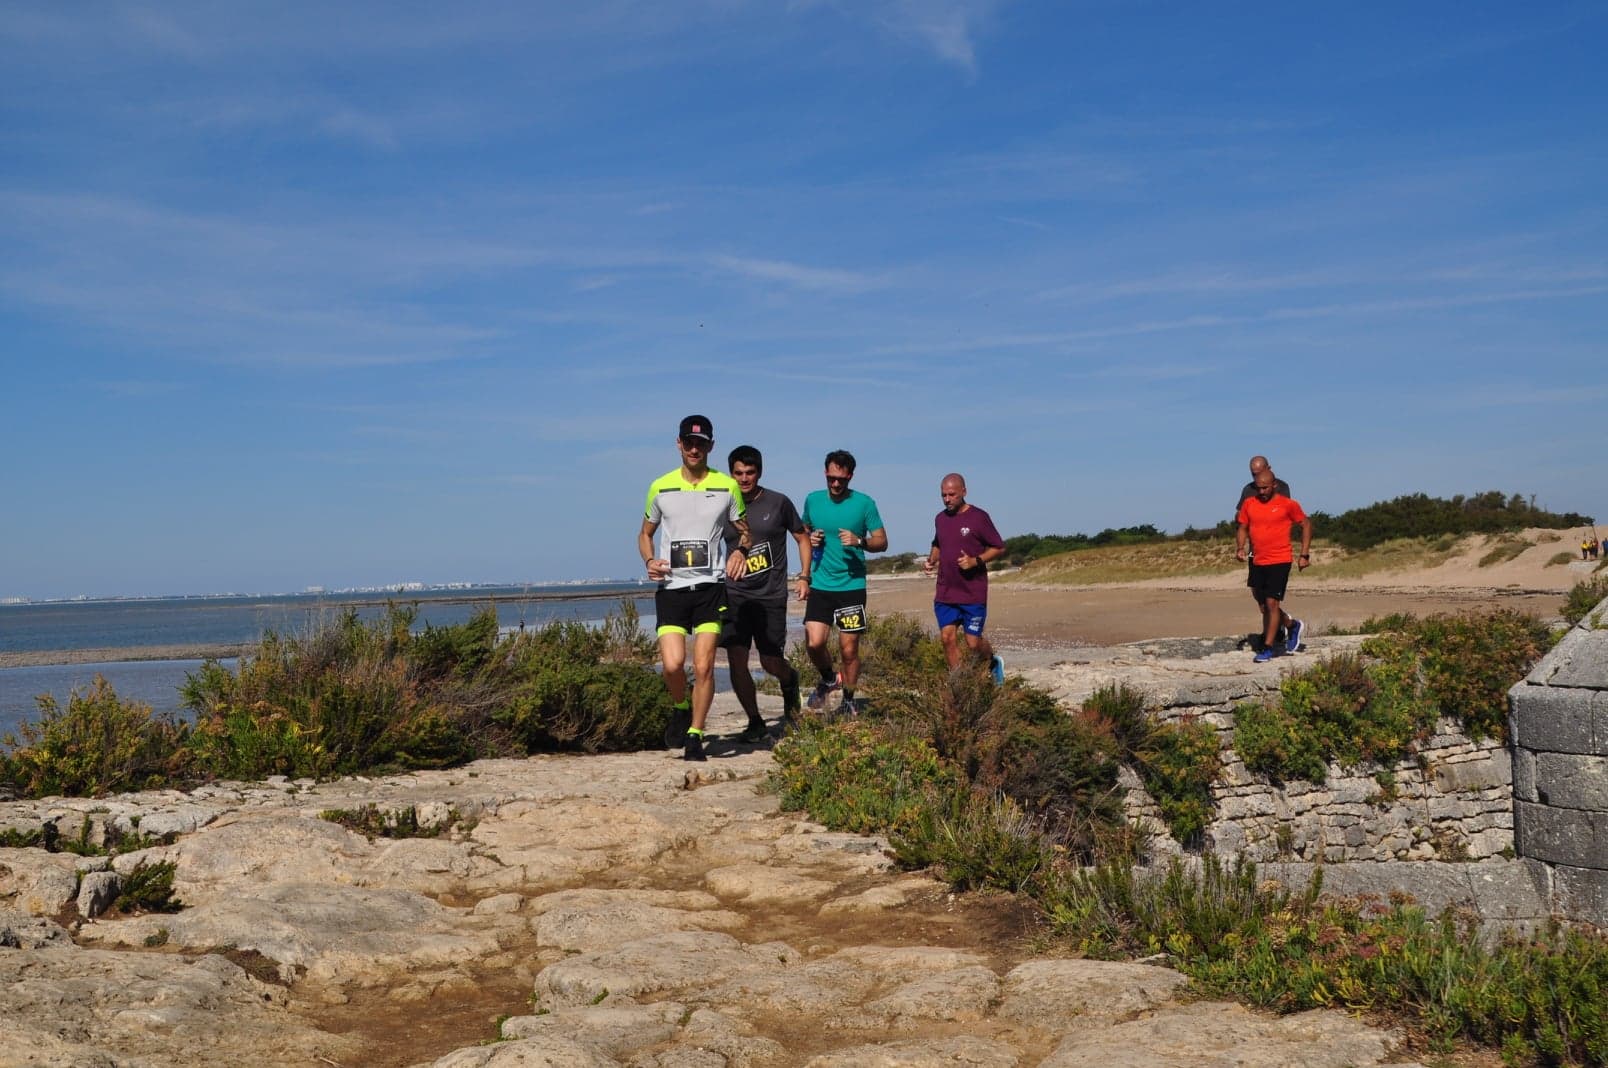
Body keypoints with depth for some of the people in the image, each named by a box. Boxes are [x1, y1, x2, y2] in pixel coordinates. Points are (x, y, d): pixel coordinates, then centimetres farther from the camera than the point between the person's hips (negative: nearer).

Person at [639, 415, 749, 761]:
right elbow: (645, 533, 18)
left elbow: (744, 531, 14)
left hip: (710, 586, 0)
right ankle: (680, 710, 19)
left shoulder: (727, 486, 5)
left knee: (704, 666, -6)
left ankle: (695, 736, 9)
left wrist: (740, 550, -8)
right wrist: (649, 561, -2)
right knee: (672, 664, -12)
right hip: (671, 587, 1)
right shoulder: (661, 487, 7)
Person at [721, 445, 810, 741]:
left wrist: (804, 576, 1)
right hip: (735, 594, 2)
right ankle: (755, 723, 6)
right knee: (736, 660, -8)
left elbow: (802, 538, 10)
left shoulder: (778, 503, 0)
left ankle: (790, 681, 38)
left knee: (771, 662, 0)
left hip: (771, 596, -2)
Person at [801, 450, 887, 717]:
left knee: (849, 649, 2)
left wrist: (859, 541, -18)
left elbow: (882, 542, 1)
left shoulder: (864, 503, -2)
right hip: (820, 585, 2)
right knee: (814, 642, -11)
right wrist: (810, 540, -1)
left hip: (852, 585, -2)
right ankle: (828, 679, 19)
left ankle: (849, 701, 22)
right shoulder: (812, 500, 6)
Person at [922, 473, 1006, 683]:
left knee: (973, 643, -1)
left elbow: (999, 548, -3)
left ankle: (994, 661, 32)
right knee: (947, 638, -3)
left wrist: (976, 561, -17)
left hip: (973, 594, -5)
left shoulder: (978, 517, -7)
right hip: (945, 593, 5)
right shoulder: (940, 519, 10)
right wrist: (931, 560, 8)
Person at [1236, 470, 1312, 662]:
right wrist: (1240, 547, -5)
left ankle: (1268, 648, -6)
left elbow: (1306, 524, 4)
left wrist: (1304, 554, -1)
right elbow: (1242, 527, 15)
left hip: (1280, 562, -5)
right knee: (1264, 606, 15)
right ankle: (1293, 626, 39)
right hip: (1257, 562, 5)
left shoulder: (1287, 505, -5)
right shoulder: (1249, 504, 5)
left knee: (1271, 603, -11)